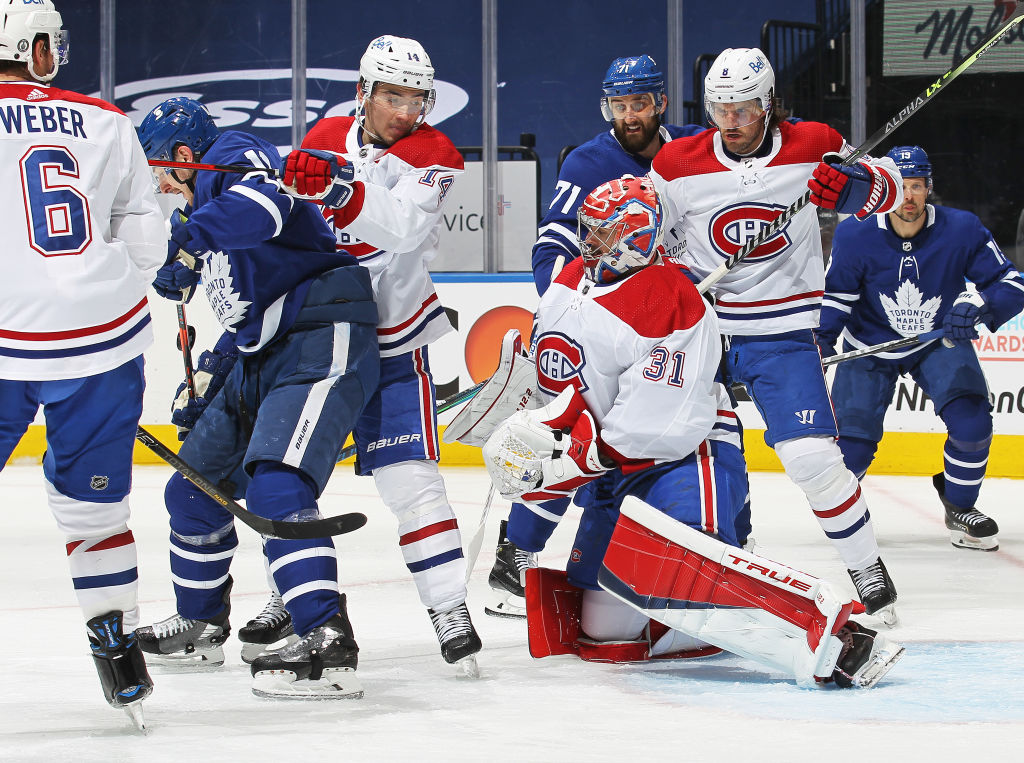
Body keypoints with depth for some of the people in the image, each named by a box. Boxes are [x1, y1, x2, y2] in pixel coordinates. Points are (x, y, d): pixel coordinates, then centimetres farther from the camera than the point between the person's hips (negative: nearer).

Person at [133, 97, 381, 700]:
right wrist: (209, 380, 24)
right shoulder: (205, 208, 26)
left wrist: (189, 239, -32)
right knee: (195, 489, 17)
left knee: (275, 487, -26)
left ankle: (328, 645, -32)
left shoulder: (235, 156, -6)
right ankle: (201, 628, 34)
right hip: (265, 356, 11)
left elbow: (265, 207, -31)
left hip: (322, 345, -11)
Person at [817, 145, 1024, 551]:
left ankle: (959, 507, 5)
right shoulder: (857, 236, -20)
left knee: (971, 421, -21)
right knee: (852, 441, -8)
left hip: (941, 341, 0)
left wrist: (979, 305, -36)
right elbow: (835, 293, -8)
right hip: (870, 345, 0)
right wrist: (822, 338, -24)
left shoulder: (961, 230, -20)